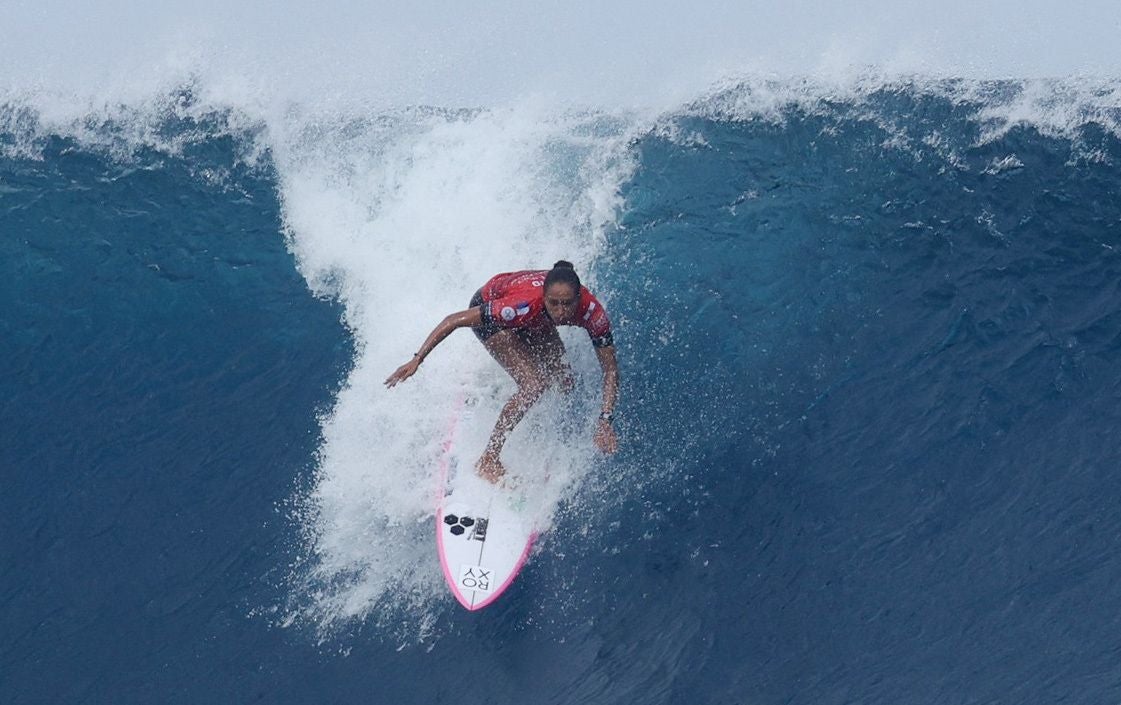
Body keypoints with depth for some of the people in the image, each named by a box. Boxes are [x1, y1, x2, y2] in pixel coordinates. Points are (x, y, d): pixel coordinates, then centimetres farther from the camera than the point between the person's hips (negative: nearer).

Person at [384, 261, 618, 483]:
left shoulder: (591, 310, -35)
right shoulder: (524, 304, -45)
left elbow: (610, 369, -27)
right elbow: (455, 320, -37)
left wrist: (605, 420, -37)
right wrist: (417, 360, -39)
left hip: (533, 321, 5)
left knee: (565, 383, -4)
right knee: (534, 385, -22)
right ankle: (488, 460, -8)